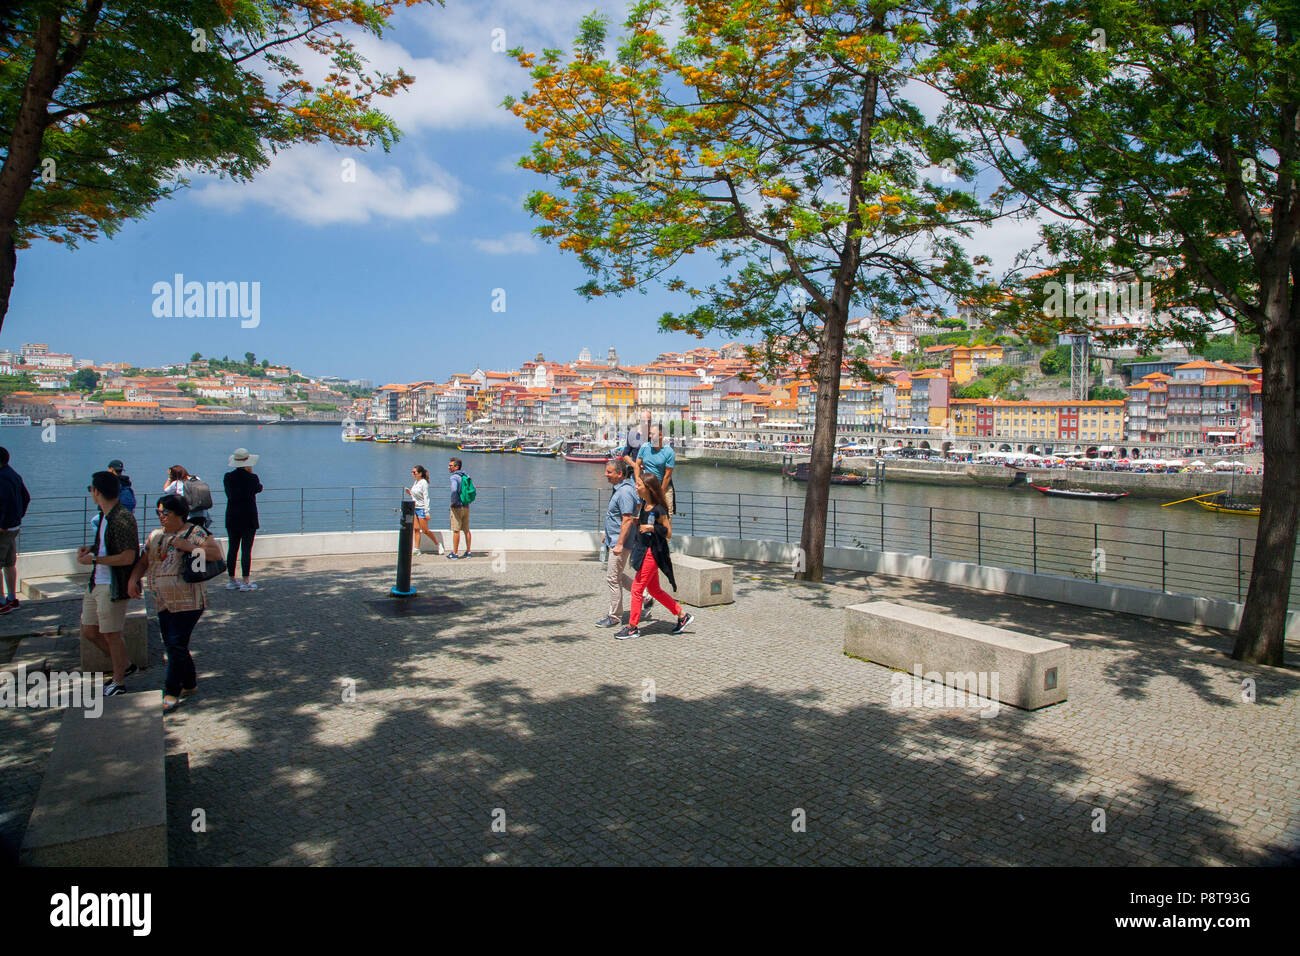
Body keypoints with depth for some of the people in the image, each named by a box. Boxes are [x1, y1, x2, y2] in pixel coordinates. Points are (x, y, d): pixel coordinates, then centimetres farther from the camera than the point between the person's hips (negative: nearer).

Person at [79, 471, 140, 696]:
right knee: (89, 631, 16)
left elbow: (127, 557, -25)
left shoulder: (122, 519, -21)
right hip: (96, 584, 10)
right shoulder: (105, 516, 11)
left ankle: (118, 681, 17)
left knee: (111, 635, 2)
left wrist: (93, 559, -19)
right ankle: (124, 666, 30)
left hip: (113, 587, -10)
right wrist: (91, 549, 7)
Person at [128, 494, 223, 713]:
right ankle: (189, 684, 28)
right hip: (163, 602, 7)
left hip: (187, 602, -7)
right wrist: (133, 579, -1)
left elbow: (216, 553, -18)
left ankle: (171, 693, -2)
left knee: (177, 646, -8)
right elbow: (143, 561, 17)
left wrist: (187, 546, -22)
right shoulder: (155, 535, 14)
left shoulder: (195, 533, -6)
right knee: (172, 646, 13)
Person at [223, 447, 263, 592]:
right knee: (246, 549, -2)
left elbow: (229, 493, 13)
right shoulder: (252, 478, -12)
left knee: (232, 548, 12)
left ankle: (230, 580, 19)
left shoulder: (228, 477, 0)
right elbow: (259, 488, 7)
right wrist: (251, 473, 13)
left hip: (232, 518, 4)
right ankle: (245, 582, -1)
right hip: (248, 518, -4)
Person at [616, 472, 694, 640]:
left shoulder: (659, 510, -18)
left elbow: (668, 533, -13)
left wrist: (652, 528, -25)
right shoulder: (644, 504, 6)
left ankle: (632, 627, 8)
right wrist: (638, 522, 4)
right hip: (644, 550, 9)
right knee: (654, 589, 15)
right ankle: (683, 615, 24)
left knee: (636, 588, -3)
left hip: (652, 552, -9)